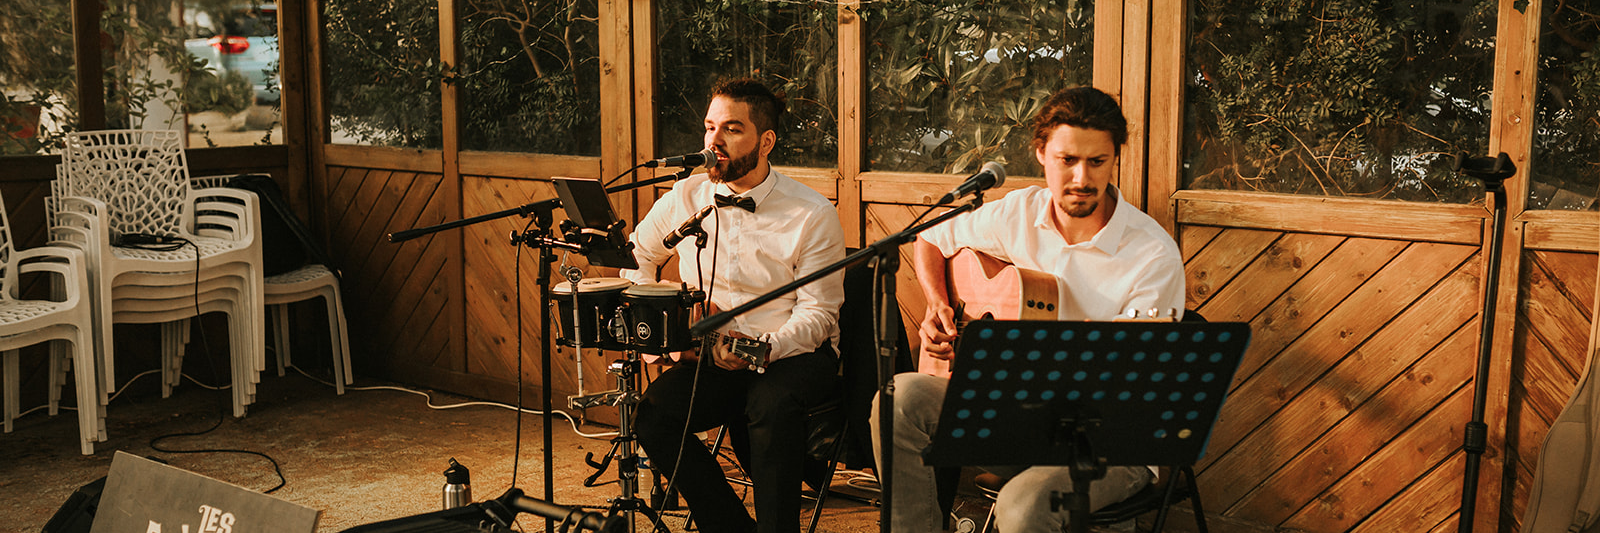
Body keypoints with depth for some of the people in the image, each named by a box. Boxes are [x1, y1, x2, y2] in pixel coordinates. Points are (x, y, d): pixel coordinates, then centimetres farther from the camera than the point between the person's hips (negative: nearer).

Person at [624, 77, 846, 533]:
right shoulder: (684, 199, 2)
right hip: (713, 356, 4)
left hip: (795, 354, -3)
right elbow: (635, 256, 21)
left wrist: (764, 348, -27)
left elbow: (817, 315, -9)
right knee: (655, 413, -24)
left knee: (772, 402, -37)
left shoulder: (814, 216, -9)